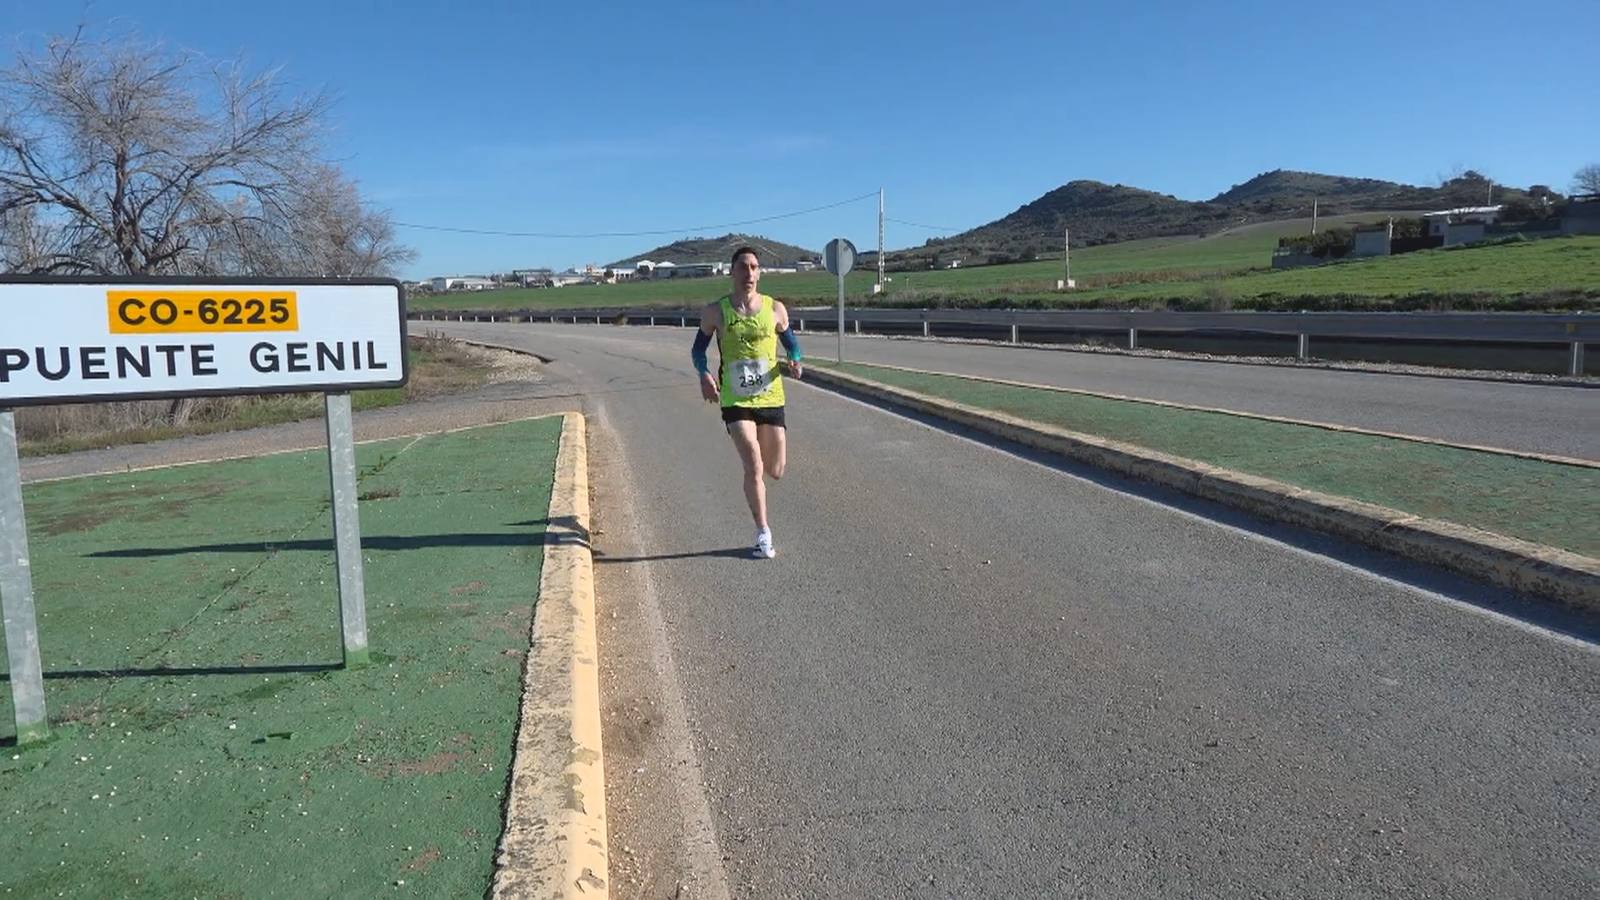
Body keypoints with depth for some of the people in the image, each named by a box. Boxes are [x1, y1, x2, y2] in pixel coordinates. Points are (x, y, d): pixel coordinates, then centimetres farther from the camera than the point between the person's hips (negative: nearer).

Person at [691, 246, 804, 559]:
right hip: (735, 401, -2)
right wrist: (705, 374, -11)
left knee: (775, 472, 7)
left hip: (771, 398, 2)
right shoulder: (716, 312, 0)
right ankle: (763, 535, 0)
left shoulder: (775, 309, 2)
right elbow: (698, 349, 9)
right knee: (754, 468, -14)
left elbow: (792, 344, 13)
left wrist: (793, 362, -10)